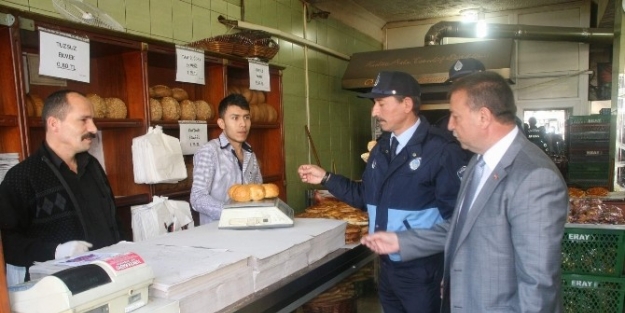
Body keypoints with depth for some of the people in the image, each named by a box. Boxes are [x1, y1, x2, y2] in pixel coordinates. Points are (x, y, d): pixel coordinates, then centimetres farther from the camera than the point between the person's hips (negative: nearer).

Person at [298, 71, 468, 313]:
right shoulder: (382, 147, 8)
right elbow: (367, 196, 11)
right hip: (386, 264, 7)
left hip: (419, 268, -7)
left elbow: (457, 214, -20)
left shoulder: (440, 149, -18)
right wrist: (326, 178, 6)